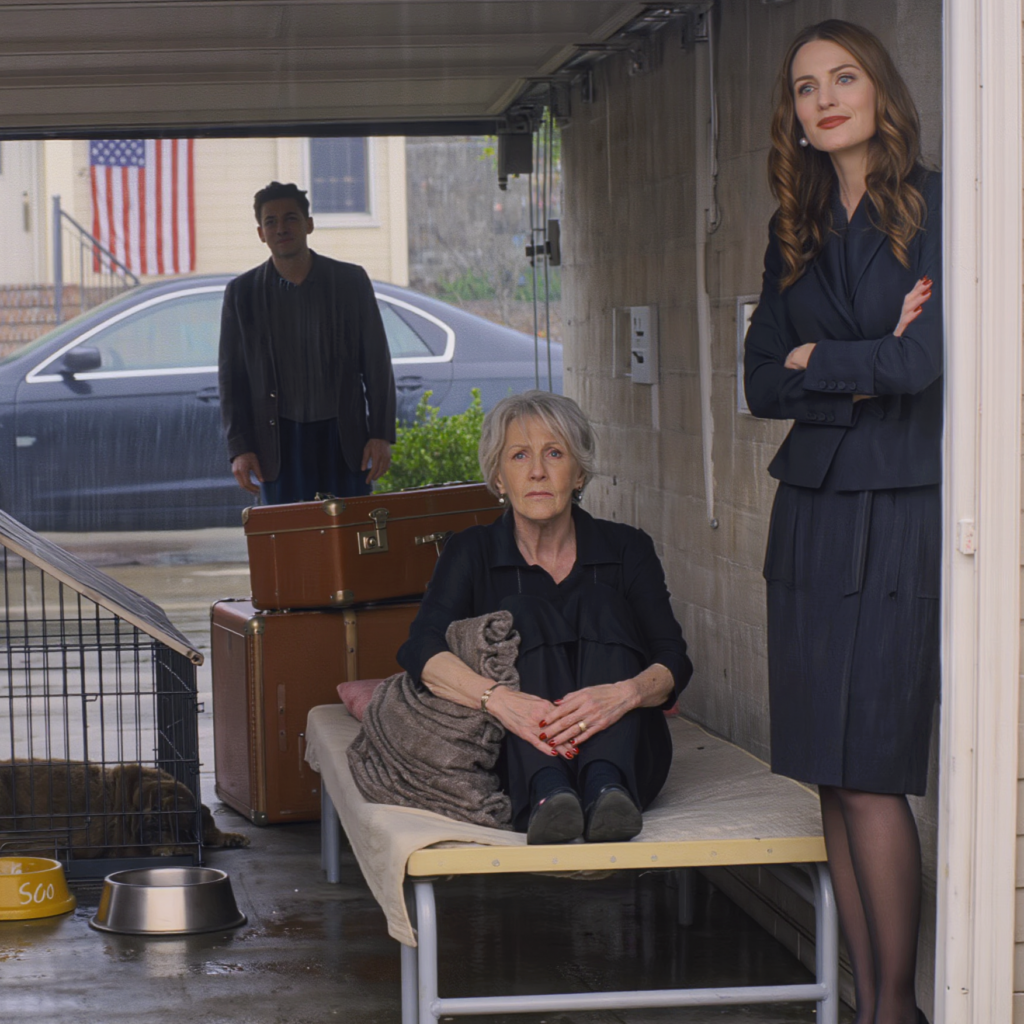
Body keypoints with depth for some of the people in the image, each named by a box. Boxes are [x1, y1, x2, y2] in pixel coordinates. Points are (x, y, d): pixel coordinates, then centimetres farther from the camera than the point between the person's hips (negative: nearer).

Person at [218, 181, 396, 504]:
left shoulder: (351, 281, 3)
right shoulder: (242, 293, 3)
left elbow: (376, 363, 4)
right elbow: (231, 377, 4)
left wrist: (381, 435, -3)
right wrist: (240, 448, -4)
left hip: (344, 437, 0)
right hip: (280, 441, 0)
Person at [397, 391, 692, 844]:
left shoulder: (626, 549, 8)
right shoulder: (473, 553, 7)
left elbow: (673, 661, -6)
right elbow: (422, 649, -12)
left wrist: (623, 694, -31)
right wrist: (498, 698, -33)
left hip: (619, 749, 1)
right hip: (517, 760, -1)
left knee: (599, 602, -18)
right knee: (520, 614, -20)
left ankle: (605, 786, -44)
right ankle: (546, 790, -49)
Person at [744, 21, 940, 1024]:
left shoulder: (936, 208, -4)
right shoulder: (795, 233, 15)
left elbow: (932, 359, -15)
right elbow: (761, 382, 10)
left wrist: (816, 360, 0)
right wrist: (867, 372, -7)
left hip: (902, 511, -6)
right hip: (813, 506, 6)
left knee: (870, 772, -9)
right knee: (831, 775, 4)